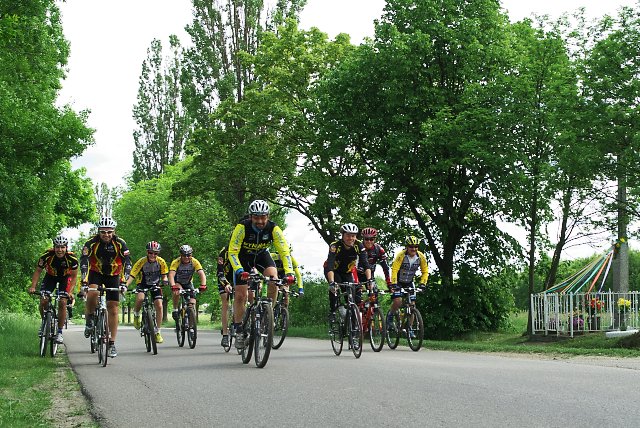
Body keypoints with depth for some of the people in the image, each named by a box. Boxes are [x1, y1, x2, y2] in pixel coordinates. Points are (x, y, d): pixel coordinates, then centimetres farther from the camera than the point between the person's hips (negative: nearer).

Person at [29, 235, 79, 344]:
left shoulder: (72, 258, -30)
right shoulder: (47, 255, -29)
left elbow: (74, 276, -19)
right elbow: (38, 271, -18)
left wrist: (69, 292, -31)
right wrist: (33, 286, -30)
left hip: (65, 278, -1)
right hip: (50, 276, 1)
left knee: (62, 302, -16)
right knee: (43, 301, -14)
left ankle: (59, 332, -7)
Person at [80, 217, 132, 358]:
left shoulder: (120, 243, -19)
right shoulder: (91, 243, -20)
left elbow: (127, 263, -24)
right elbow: (84, 262, -27)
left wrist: (123, 281, -37)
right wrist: (84, 281, -41)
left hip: (113, 275, 1)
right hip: (96, 273, -1)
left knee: (113, 309, -4)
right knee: (92, 294, -33)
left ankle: (112, 343, 1)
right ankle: (89, 321, -6)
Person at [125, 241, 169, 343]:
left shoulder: (161, 262, -15)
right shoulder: (141, 262, -23)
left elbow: (164, 275, -4)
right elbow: (132, 276, -26)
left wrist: (165, 280, -27)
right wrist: (125, 286, -41)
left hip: (155, 286, 2)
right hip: (142, 285, -2)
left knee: (159, 306, -15)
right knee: (140, 298, -34)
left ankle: (157, 332, -1)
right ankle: (136, 315, -1)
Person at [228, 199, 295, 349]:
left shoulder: (273, 228, -27)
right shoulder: (242, 227, -32)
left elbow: (284, 251, -27)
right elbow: (232, 252, -32)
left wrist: (289, 272, -41)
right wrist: (239, 271, -47)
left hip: (262, 255, 2)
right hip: (243, 256, -2)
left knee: (274, 280, -25)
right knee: (241, 295, -8)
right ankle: (239, 331, 4)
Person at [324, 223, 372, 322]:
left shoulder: (359, 246, -23)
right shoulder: (335, 246, -32)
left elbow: (365, 264, -30)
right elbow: (330, 266, -42)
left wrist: (369, 280, -45)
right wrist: (331, 282, -56)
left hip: (347, 272, 3)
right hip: (333, 271, -3)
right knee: (334, 288, -31)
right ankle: (332, 312, -16)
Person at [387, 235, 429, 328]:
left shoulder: (421, 257, -13)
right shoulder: (401, 255, -25)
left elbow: (425, 271, -3)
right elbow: (394, 269, -28)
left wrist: (422, 283, -16)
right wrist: (393, 284, -37)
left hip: (409, 282, 4)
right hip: (398, 281, -4)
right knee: (398, 301, -23)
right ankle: (390, 316, 6)